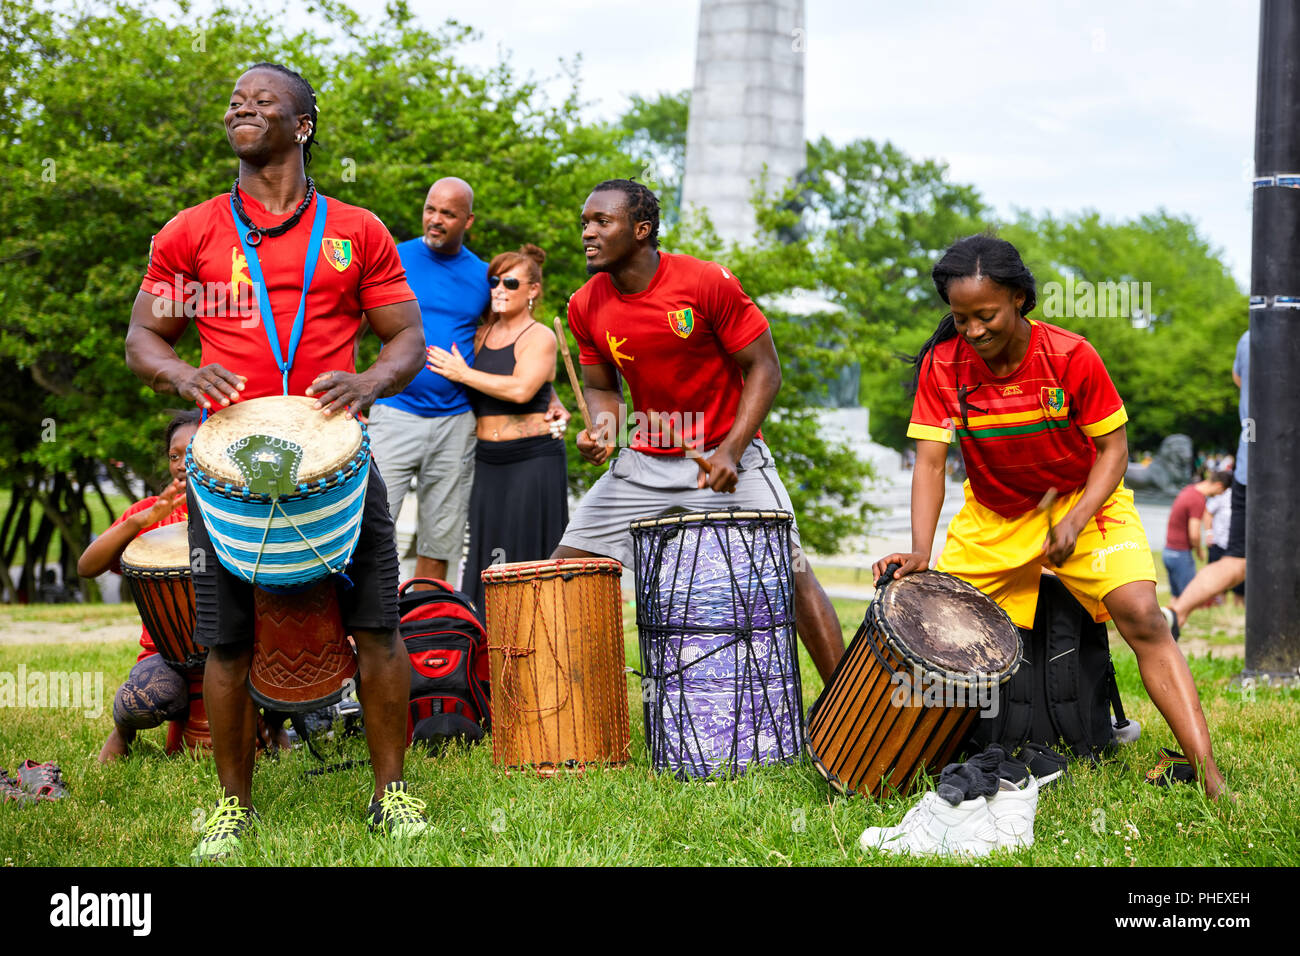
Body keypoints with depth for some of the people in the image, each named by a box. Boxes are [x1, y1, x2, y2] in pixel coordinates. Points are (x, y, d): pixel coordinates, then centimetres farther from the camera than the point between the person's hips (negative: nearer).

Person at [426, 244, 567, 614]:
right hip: (487, 460, 6)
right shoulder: (483, 334, 14)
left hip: (533, 461, -6)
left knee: (528, 555, -6)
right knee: (486, 555, 2)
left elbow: (521, 389, -21)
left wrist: (463, 374, -13)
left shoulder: (540, 338, -4)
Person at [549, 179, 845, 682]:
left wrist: (730, 452, -20)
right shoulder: (586, 307, -3)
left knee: (791, 574, -14)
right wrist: (602, 424, -12)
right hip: (644, 464, 4)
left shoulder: (708, 283, -16)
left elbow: (764, 368, -11)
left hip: (729, 456, -4)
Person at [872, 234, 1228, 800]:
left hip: (1083, 499, -3)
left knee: (1141, 618, -23)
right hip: (991, 515, 3)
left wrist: (1075, 521, -27)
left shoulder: (1070, 357, -21)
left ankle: (1209, 779, -27)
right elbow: (930, 460, -16)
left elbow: (1113, 448, -13)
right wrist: (920, 552, -30)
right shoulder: (943, 364, -15)